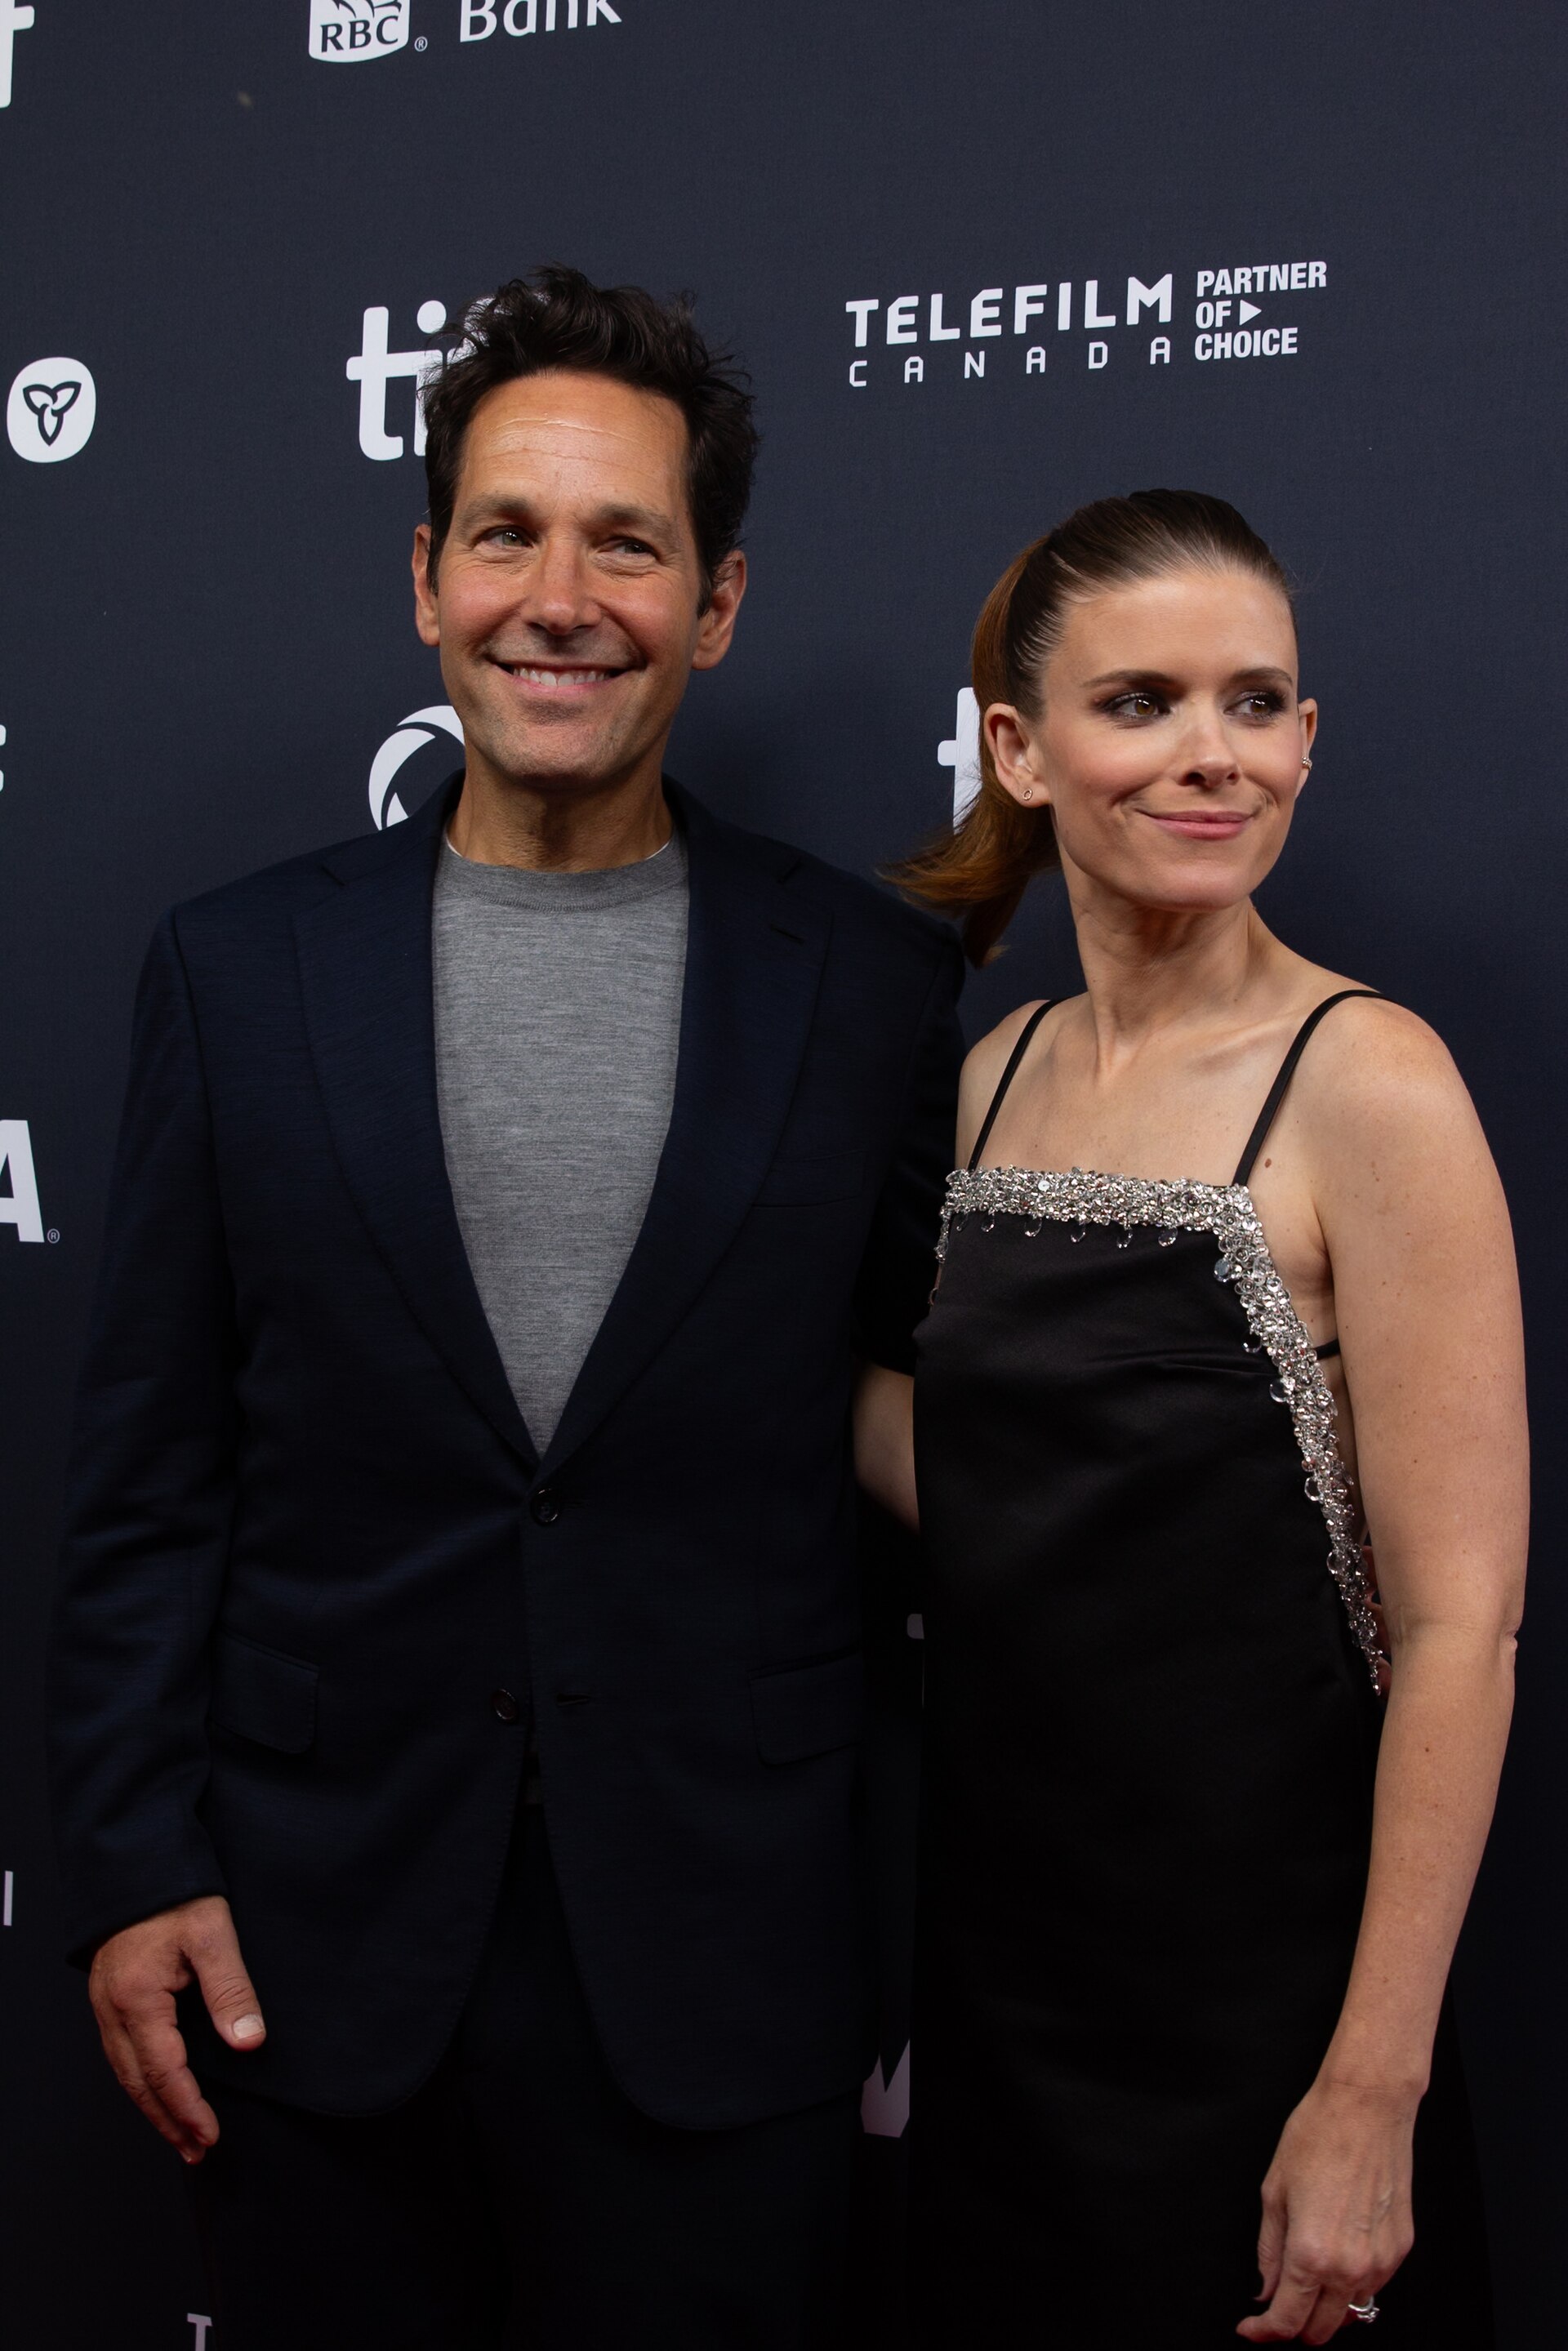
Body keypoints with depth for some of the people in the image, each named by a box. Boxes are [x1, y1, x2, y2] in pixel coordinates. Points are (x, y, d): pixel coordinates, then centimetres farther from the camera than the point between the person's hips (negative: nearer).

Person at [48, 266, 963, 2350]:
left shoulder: (870, 981, 0)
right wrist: (137, 1873, -1)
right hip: (319, 1956, 1)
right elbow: (148, 1476, 3)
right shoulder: (241, 969, 2)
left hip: (717, 1967, 0)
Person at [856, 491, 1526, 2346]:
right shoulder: (1000, 1072, 4)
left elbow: (1460, 1620, -17)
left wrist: (1374, 2092, -19)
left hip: (1246, 1986, -6)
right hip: (995, 1946, 6)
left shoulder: (1362, 1082, -15)